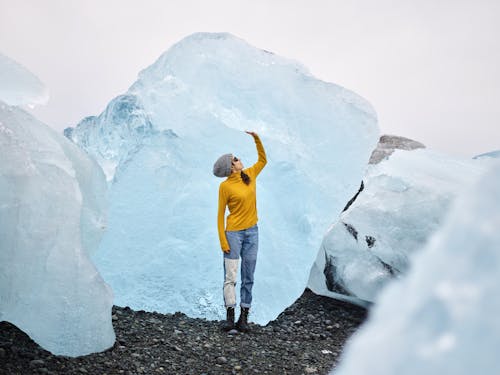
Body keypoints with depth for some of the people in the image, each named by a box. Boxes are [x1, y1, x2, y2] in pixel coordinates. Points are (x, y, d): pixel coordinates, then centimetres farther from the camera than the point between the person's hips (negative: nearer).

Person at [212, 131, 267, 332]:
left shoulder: (250, 175, 5)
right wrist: (222, 240, -12)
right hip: (233, 233, -5)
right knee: (231, 276, -7)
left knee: (248, 278, 5)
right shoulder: (225, 186, -10)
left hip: (252, 232, 5)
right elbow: (220, 215, -7)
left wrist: (256, 139, 9)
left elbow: (263, 160, 22)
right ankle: (230, 316, -1)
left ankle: (244, 318, 11)